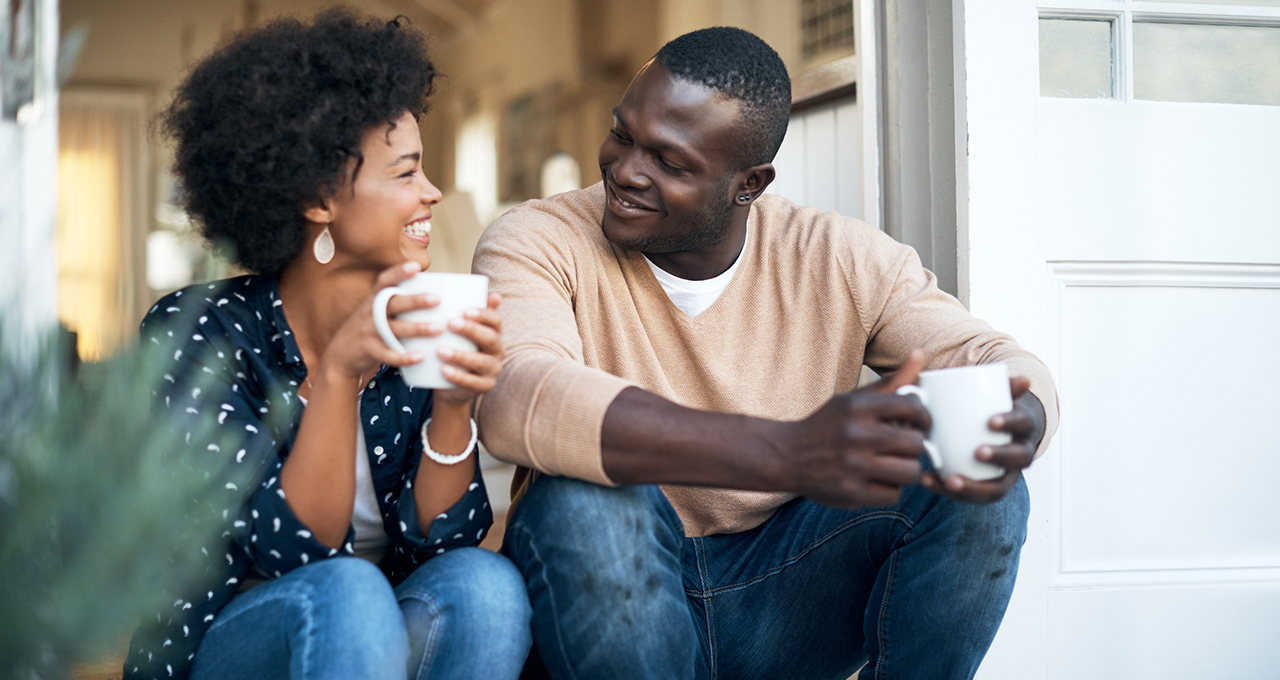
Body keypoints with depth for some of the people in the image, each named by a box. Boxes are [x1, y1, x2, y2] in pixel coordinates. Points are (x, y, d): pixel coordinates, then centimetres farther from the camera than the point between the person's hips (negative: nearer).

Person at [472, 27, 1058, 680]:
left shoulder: (841, 261, -1)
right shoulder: (538, 243, -12)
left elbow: (994, 357, -8)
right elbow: (516, 400, -33)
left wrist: (1015, 424, -37)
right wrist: (791, 453, -46)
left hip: (782, 599, 2)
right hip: (603, 599, -2)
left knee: (977, 487, -18)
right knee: (583, 501, -34)